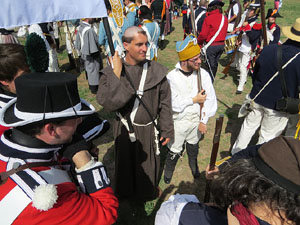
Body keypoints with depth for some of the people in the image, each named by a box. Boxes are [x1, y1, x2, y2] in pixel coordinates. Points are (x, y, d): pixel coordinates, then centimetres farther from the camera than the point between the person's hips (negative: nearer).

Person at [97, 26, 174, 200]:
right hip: (124, 129, 0)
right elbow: (106, 102, -25)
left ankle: (148, 193, 52)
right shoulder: (111, 72, -12)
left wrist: (167, 130, 2)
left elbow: (165, 104, -3)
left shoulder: (156, 71, -11)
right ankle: (125, 192, 53)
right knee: (125, 163, 22)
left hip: (148, 129, 0)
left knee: (148, 164, 20)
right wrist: (117, 74, -28)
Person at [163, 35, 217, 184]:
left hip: (196, 119, 3)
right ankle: (168, 172, 40)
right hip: (179, 121, -3)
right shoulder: (172, 77, -20)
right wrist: (194, 100, -18)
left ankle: (194, 166, 55)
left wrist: (203, 121, -9)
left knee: (193, 146, 25)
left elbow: (210, 98, -7)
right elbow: (173, 104, -23)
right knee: (175, 151, 10)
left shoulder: (203, 74, -11)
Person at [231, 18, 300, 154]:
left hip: (258, 98, 4)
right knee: (267, 136, 13)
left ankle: (235, 153, 38)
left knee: (249, 125, 22)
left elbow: (255, 75, 2)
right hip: (279, 108, -4)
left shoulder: (268, 49, -11)